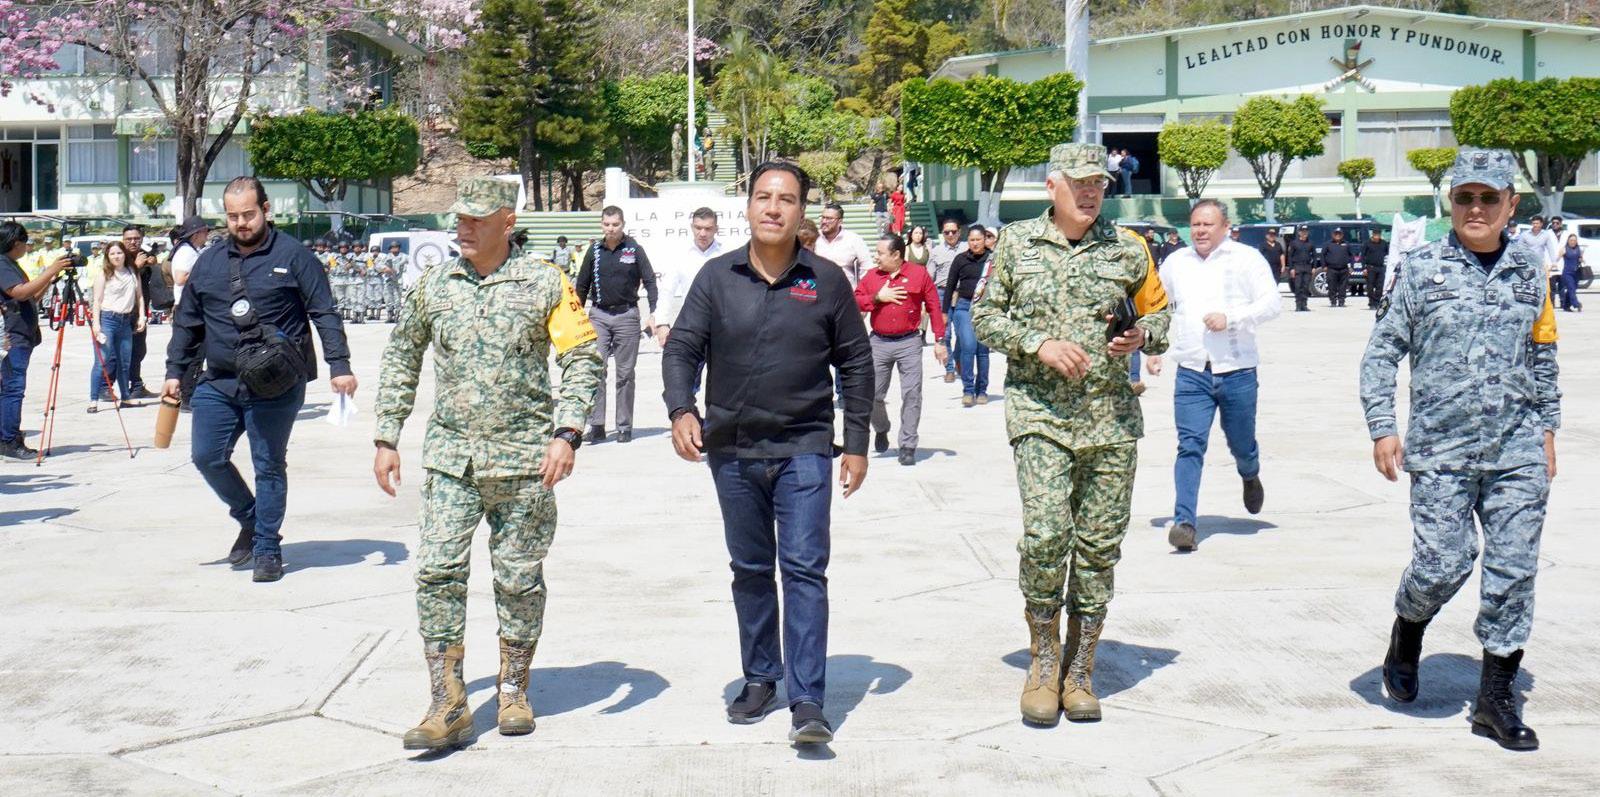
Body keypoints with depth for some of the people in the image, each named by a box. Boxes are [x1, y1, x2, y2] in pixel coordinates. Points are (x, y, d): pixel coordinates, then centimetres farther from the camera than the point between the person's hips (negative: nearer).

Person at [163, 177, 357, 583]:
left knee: (270, 466, 2)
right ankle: (250, 519, 26)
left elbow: (324, 314, -3)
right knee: (207, 457, 3)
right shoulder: (208, 262, 12)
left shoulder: (292, 256, -2)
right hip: (218, 383, 5)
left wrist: (339, 365, -11)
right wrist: (175, 372, 15)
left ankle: (267, 549, 13)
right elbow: (186, 322, 19)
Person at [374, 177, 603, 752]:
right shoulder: (433, 287, 7)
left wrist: (566, 434, -14)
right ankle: (448, 707, -1)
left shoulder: (545, 284, -2)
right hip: (450, 457, 2)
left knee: (519, 579, 7)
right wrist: (386, 438, 12)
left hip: (523, 458, -2)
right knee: (437, 573, -6)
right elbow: (401, 360, 17)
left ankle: (513, 692, 23)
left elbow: (584, 361, -2)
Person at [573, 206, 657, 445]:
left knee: (625, 373, 4)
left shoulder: (634, 250, 0)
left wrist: (654, 312, -9)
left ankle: (625, 426, 11)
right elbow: (582, 285, 15)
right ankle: (596, 425, -3)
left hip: (626, 315, -2)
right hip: (599, 315, 2)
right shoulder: (594, 251, 7)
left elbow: (650, 281, 1)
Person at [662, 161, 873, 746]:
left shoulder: (826, 281, 1)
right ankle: (760, 679, 27)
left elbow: (856, 363, 6)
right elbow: (681, 348, 2)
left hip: (803, 449, -2)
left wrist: (857, 444, 3)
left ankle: (807, 701, -6)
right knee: (750, 569, 13)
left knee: (805, 569, -7)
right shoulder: (717, 277, 3)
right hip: (731, 450, 2)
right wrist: (681, 411, -17)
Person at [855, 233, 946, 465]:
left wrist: (939, 340, -1)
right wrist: (877, 297, -10)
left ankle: (908, 446, 3)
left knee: (911, 395, -4)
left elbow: (934, 307, 2)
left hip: (909, 343, -2)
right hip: (879, 343, 2)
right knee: (872, 394, 2)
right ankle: (881, 430, 31)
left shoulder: (919, 274, 0)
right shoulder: (871, 276, 8)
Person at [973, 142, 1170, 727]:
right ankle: (1044, 661, 5)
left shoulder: (1128, 248, 9)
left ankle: (1079, 672, 16)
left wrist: (1145, 335, -5)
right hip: (1039, 414, -2)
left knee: (1100, 546, 3)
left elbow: (1158, 309, 18)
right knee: (1045, 534, -16)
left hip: (1112, 417, 2)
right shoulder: (1017, 244, 6)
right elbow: (985, 316, 7)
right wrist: (1039, 343, -9)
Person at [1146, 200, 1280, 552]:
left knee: (1242, 445, 12)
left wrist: (1230, 318, -18)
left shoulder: (1247, 259, 1)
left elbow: (1272, 304, -5)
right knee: (1190, 446, -11)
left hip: (1238, 371, -1)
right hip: (1191, 372, 1)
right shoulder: (1175, 263, 11)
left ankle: (1250, 476, 48)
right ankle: (1184, 522, -13)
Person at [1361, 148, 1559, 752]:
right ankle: (1406, 633, 28)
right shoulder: (1422, 269, 0)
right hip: (1440, 451, -3)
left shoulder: (1530, 270, 9)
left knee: (1514, 572, 2)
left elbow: (1542, 357, 19)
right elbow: (1382, 352, 2)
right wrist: (1382, 429, -5)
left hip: (1517, 454, 3)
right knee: (1442, 565, -6)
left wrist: (1547, 430, 16)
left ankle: (1496, 699, 13)